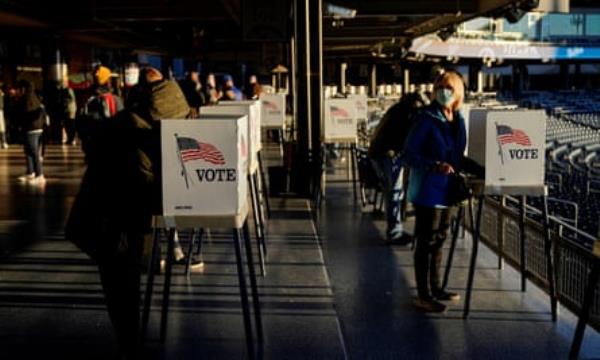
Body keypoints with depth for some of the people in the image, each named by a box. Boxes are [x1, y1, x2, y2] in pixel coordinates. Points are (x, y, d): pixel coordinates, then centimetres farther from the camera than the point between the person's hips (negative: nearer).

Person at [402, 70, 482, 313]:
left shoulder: (458, 121, 9)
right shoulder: (427, 119, -12)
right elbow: (408, 155, -14)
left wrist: (482, 170, 6)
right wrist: (436, 165, -26)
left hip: (445, 190, 7)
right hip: (427, 190, -7)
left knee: (439, 239, 15)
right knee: (426, 242, -2)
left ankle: (434, 288, 27)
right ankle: (423, 296, 6)